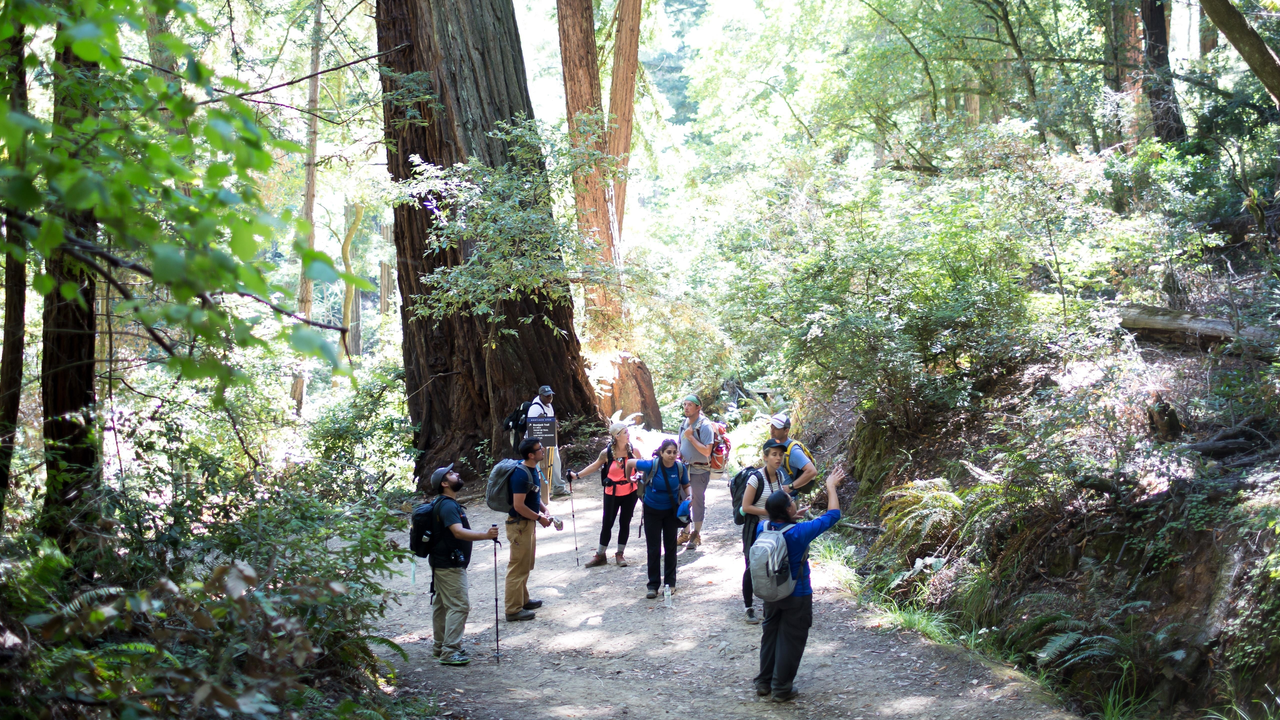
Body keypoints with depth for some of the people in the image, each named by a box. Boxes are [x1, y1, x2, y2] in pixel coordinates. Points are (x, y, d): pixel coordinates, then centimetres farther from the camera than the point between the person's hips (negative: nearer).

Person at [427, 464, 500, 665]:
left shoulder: (447, 503, 13)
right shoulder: (448, 505, -21)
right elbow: (458, 532, -35)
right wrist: (485, 535, -46)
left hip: (442, 563, 11)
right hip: (449, 565, -11)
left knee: (441, 604, 16)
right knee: (459, 606, -11)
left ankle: (440, 647, 25)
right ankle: (450, 652, -11)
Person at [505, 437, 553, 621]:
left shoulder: (534, 470, 7)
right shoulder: (521, 474, -24)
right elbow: (519, 505, -26)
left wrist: (544, 510, 4)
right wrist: (539, 518, -17)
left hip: (529, 523, 10)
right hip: (519, 524, -10)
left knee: (526, 565, 21)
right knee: (518, 568, -4)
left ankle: (523, 600, 34)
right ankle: (514, 610, 2)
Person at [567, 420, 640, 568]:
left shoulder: (632, 450, -9)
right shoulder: (607, 453, -12)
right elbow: (595, 466, 4)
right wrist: (577, 475, 0)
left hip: (630, 492, 1)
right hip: (612, 493, -1)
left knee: (625, 523, 10)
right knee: (607, 524, 4)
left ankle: (620, 554, 24)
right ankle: (600, 555, 17)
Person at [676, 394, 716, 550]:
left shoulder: (705, 426, -15)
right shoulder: (684, 423, 6)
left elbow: (707, 451, -22)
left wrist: (691, 437, -21)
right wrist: (678, 457, 3)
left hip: (700, 470, -6)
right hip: (685, 468, 6)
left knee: (698, 501, 3)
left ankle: (696, 535, 13)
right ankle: (685, 533, 26)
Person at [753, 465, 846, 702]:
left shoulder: (763, 528, -12)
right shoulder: (799, 532, -27)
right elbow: (833, 515, -15)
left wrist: (790, 517, 23)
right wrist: (831, 487, -5)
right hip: (797, 596, -5)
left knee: (770, 635, 20)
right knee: (790, 640, 8)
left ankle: (763, 682, 28)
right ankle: (781, 688, 15)